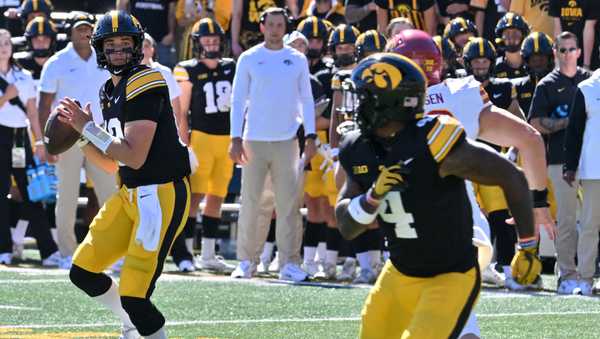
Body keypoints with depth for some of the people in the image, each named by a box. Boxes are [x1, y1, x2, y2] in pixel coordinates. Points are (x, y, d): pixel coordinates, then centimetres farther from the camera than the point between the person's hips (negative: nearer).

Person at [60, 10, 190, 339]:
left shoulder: (144, 83, -14)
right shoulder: (111, 91, 14)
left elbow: (134, 157, -20)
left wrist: (89, 128, -13)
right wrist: (80, 134, 5)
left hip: (162, 195, -9)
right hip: (130, 194, 9)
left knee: (134, 297, -15)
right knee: (83, 273, 14)